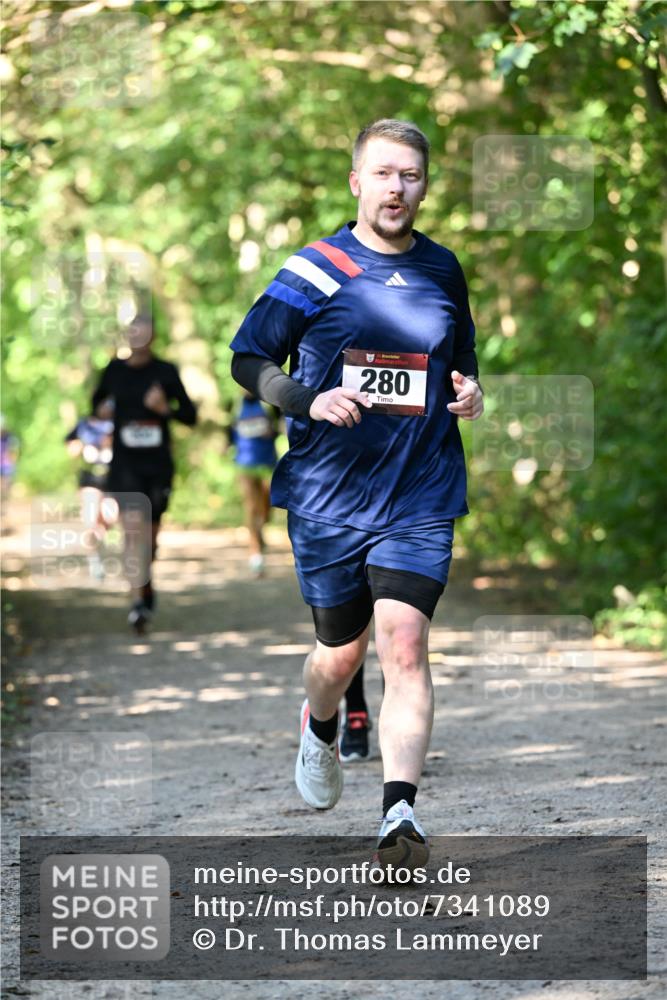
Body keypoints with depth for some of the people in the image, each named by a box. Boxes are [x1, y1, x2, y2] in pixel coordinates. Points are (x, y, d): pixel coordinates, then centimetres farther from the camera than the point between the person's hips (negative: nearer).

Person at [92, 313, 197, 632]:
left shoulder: (166, 372, -1)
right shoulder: (114, 370, 3)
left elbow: (190, 416, 2)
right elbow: (98, 402, 21)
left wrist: (166, 408, -16)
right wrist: (101, 411, -2)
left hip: (158, 463, 1)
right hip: (125, 463, -1)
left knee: (150, 531, 12)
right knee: (133, 527, -17)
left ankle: (146, 583, 41)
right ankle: (138, 601, -21)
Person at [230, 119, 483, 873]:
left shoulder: (443, 270, 8)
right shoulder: (313, 270, -3)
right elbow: (247, 360, 1)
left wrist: (470, 393, 1)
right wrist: (310, 400, -17)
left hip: (420, 498, 1)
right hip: (327, 496, -1)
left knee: (404, 642, -16)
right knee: (342, 652, 12)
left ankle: (399, 812, -19)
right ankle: (319, 728, 48)